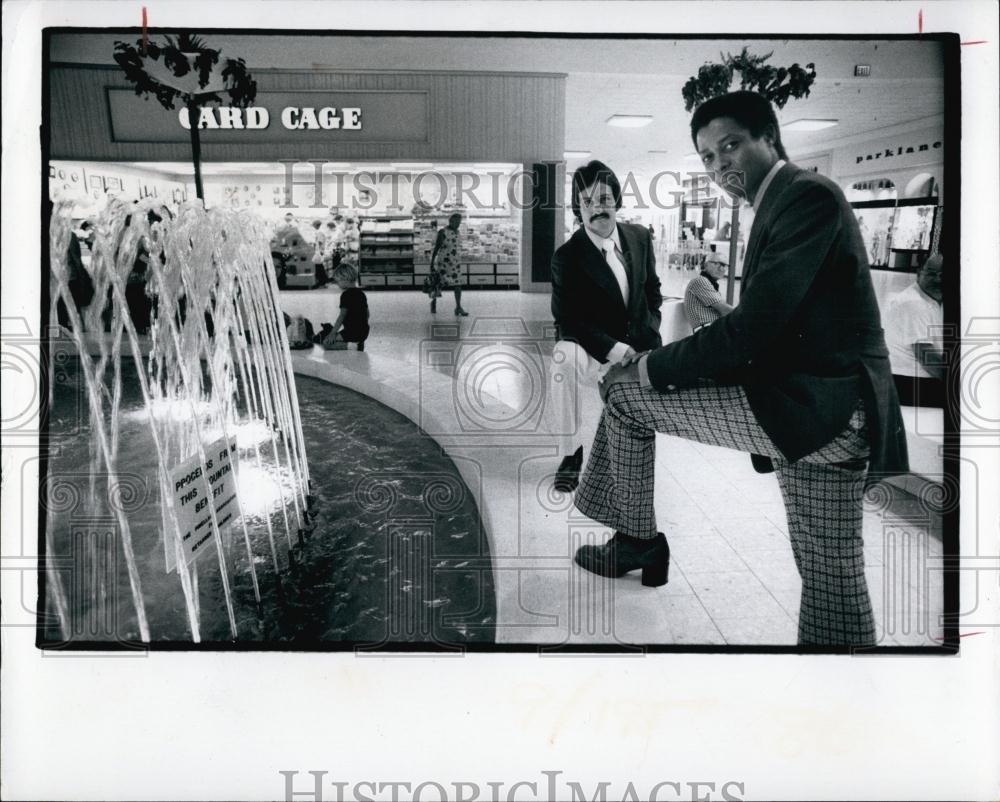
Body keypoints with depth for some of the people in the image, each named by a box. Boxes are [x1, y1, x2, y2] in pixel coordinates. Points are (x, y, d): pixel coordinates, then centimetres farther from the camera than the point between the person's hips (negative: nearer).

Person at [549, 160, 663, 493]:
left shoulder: (640, 237, -1)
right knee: (565, 356, -37)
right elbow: (567, 320, -16)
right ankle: (570, 453, -22)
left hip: (638, 345, 5)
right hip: (591, 349, -4)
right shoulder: (567, 256, -14)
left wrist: (647, 342, -4)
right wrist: (612, 349, -27)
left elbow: (652, 293, 11)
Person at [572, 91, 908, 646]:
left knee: (623, 391, -1)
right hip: (829, 412, 10)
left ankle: (636, 539, 15)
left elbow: (753, 329, -18)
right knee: (830, 576, 15)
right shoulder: (782, 204, 20)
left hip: (813, 408, -10)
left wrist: (651, 369, -8)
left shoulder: (809, 194, -10)